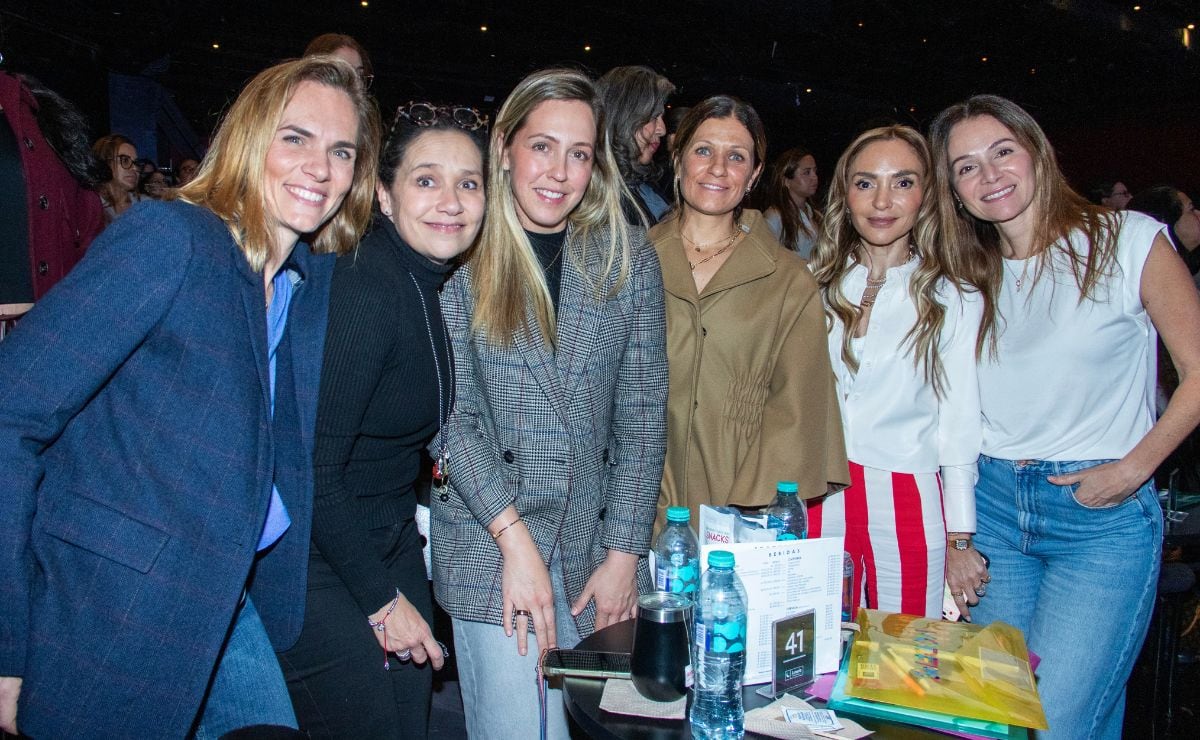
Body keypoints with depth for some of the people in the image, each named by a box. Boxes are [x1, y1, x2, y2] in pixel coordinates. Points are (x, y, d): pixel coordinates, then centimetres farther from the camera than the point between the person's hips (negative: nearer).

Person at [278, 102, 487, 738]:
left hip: (391, 542, 8)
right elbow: (310, 470, -24)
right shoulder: (362, 287, -24)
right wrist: (384, 602, -16)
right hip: (317, 559, -8)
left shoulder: (433, 283, 2)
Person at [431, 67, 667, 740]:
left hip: (600, 541, 2)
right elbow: (450, 414, -6)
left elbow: (643, 413, 1)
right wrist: (516, 539, -13)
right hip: (490, 545, -2)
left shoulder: (628, 256, 2)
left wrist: (625, 554, -3)